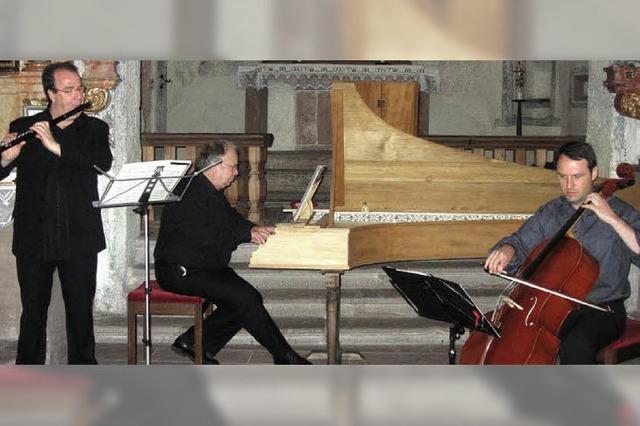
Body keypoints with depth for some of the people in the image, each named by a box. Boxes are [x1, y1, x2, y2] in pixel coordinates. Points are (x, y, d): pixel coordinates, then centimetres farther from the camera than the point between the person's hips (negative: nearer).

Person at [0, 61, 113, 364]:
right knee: (33, 311, 7)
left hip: (78, 237, 0)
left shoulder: (94, 129, 6)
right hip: (33, 237, 0)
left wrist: (57, 146, -22)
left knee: (81, 310, 8)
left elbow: (104, 162, -13)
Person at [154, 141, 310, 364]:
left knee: (252, 297, -6)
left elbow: (232, 219, 20)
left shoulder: (213, 192, 13)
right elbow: (207, 237, -27)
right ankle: (285, 356, -7)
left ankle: (193, 342, 2)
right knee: (245, 299, -20)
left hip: (207, 267, 10)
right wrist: (247, 235, -18)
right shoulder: (189, 193, -19)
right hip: (180, 272, -10)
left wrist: (253, 229, -2)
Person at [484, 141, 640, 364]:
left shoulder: (618, 211, -2)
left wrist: (613, 220, -22)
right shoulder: (549, 214, 10)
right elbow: (521, 243, 13)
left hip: (603, 310, -4)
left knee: (575, 347, -34)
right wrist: (507, 251, -10)